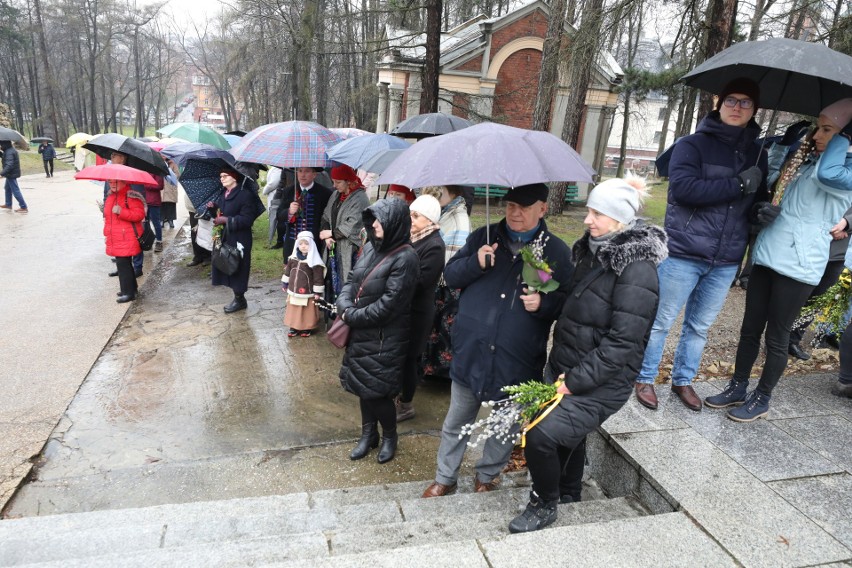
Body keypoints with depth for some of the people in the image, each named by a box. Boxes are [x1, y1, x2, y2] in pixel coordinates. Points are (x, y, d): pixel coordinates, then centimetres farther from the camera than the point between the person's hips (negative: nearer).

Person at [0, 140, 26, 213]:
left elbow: (9, 165, -31)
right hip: (11, 174, 11)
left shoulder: (9, 152, -22)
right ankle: (8, 204, 35)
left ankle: (23, 207, -5)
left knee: (15, 190, -8)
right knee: (7, 188, 24)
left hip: (11, 174, -11)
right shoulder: (12, 150, 9)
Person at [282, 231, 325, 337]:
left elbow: (318, 277, -16)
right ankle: (294, 327, 29)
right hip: (293, 291, 6)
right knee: (293, 311, 15)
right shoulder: (293, 258, 1)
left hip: (307, 293, -6)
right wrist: (284, 283, 20)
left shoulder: (314, 261, -19)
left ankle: (307, 328, 24)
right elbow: (288, 271, 16)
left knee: (307, 312, 7)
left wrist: (317, 292, -14)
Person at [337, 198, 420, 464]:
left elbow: (389, 304, -23)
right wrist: (345, 307, -11)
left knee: (377, 390, 3)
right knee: (362, 386, 17)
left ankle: (390, 436, 29)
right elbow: (351, 281, 9)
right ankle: (368, 434, 37)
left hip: (386, 338, -7)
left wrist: (352, 316, -16)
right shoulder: (370, 247, 3)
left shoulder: (405, 258, -20)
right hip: (361, 333, 7)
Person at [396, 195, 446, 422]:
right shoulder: (414, 237, 7)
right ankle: (401, 396, 36)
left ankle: (406, 405, 21)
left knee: (408, 358, 5)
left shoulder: (434, 246, -19)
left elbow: (418, 282, -24)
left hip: (416, 312, -8)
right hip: (405, 308, 8)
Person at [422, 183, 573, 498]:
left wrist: (545, 303, -19)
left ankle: (487, 474, 43)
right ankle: (445, 478, 36)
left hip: (517, 362, -1)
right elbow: (450, 274, 5)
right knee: (456, 423, 16)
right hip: (470, 352, 2)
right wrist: (475, 263, -15)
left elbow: (569, 300, 2)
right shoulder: (483, 236, 4)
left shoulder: (557, 251, -1)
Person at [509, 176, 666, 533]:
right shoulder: (593, 252, 5)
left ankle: (544, 506, 10)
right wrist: (559, 370, 9)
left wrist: (573, 382, -20)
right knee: (568, 438, 22)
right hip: (565, 372, 8)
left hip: (600, 384, -8)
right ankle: (568, 497, 49)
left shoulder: (637, 272, -20)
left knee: (542, 435, -17)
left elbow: (621, 343, -23)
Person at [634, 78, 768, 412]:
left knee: (700, 326, 14)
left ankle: (683, 380, 31)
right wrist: (739, 184, -17)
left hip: (726, 262, 5)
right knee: (661, 322, 4)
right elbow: (683, 187, -20)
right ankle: (644, 379, 21)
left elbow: (759, 200, 22)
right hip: (684, 254, -5)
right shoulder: (693, 144, -4)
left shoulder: (757, 154, 13)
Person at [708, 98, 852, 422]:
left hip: (799, 265, -6)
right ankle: (737, 388, 25)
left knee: (776, 336, 4)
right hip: (767, 256, 7)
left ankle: (761, 399, 20)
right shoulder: (804, 161, 15)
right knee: (750, 329, 12)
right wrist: (766, 211, 2)